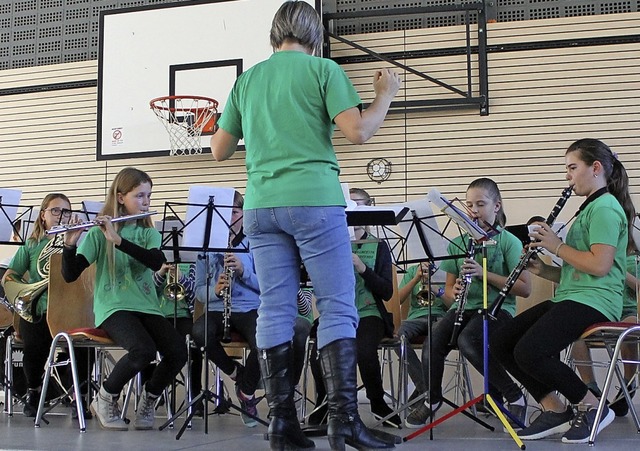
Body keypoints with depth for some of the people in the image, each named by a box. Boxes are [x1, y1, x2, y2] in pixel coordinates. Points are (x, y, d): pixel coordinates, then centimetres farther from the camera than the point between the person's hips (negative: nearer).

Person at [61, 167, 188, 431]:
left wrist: (118, 240, -21)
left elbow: (156, 262, -11)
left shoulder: (149, 233, 13)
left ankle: (148, 399, 7)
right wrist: (70, 243, -24)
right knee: (143, 350, -32)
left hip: (147, 307, 4)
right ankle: (105, 399, -3)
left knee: (178, 352, -23)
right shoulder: (99, 233, 3)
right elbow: (70, 275, -5)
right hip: (113, 307, -4)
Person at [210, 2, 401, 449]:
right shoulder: (322, 69, 0)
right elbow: (358, 131, -9)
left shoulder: (248, 79, 15)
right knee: (337, 308, -3)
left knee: (276, 310, 4)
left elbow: (219, 151, 17)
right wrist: (386, 93, 8)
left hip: (261, 206, 5)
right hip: (314, 200, -5)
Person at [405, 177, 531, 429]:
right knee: (432, 344, -27)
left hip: (497, 308, -4)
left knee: (467, 340, -35)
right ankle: (432, 400, 0)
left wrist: (484, 273, -16)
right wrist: (453, 292, -8)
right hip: (464, 307, 4)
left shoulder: (508, 241, 2)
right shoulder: (458, 243, 15)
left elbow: (525, 289, -5)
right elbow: (448, 289, 18)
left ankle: (514, 396, -15)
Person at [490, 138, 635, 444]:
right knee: (501, 343, -1)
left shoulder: (605, 207, -8)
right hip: (570, 297, 11)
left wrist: (557, 246, -10)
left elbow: (600, 265, -21)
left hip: (593, 301, -11)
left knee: (529, 351, -28)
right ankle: (555, 410, 0)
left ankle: (593, 407, -10)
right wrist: (544, 270, 7)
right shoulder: (590, 208, 24)